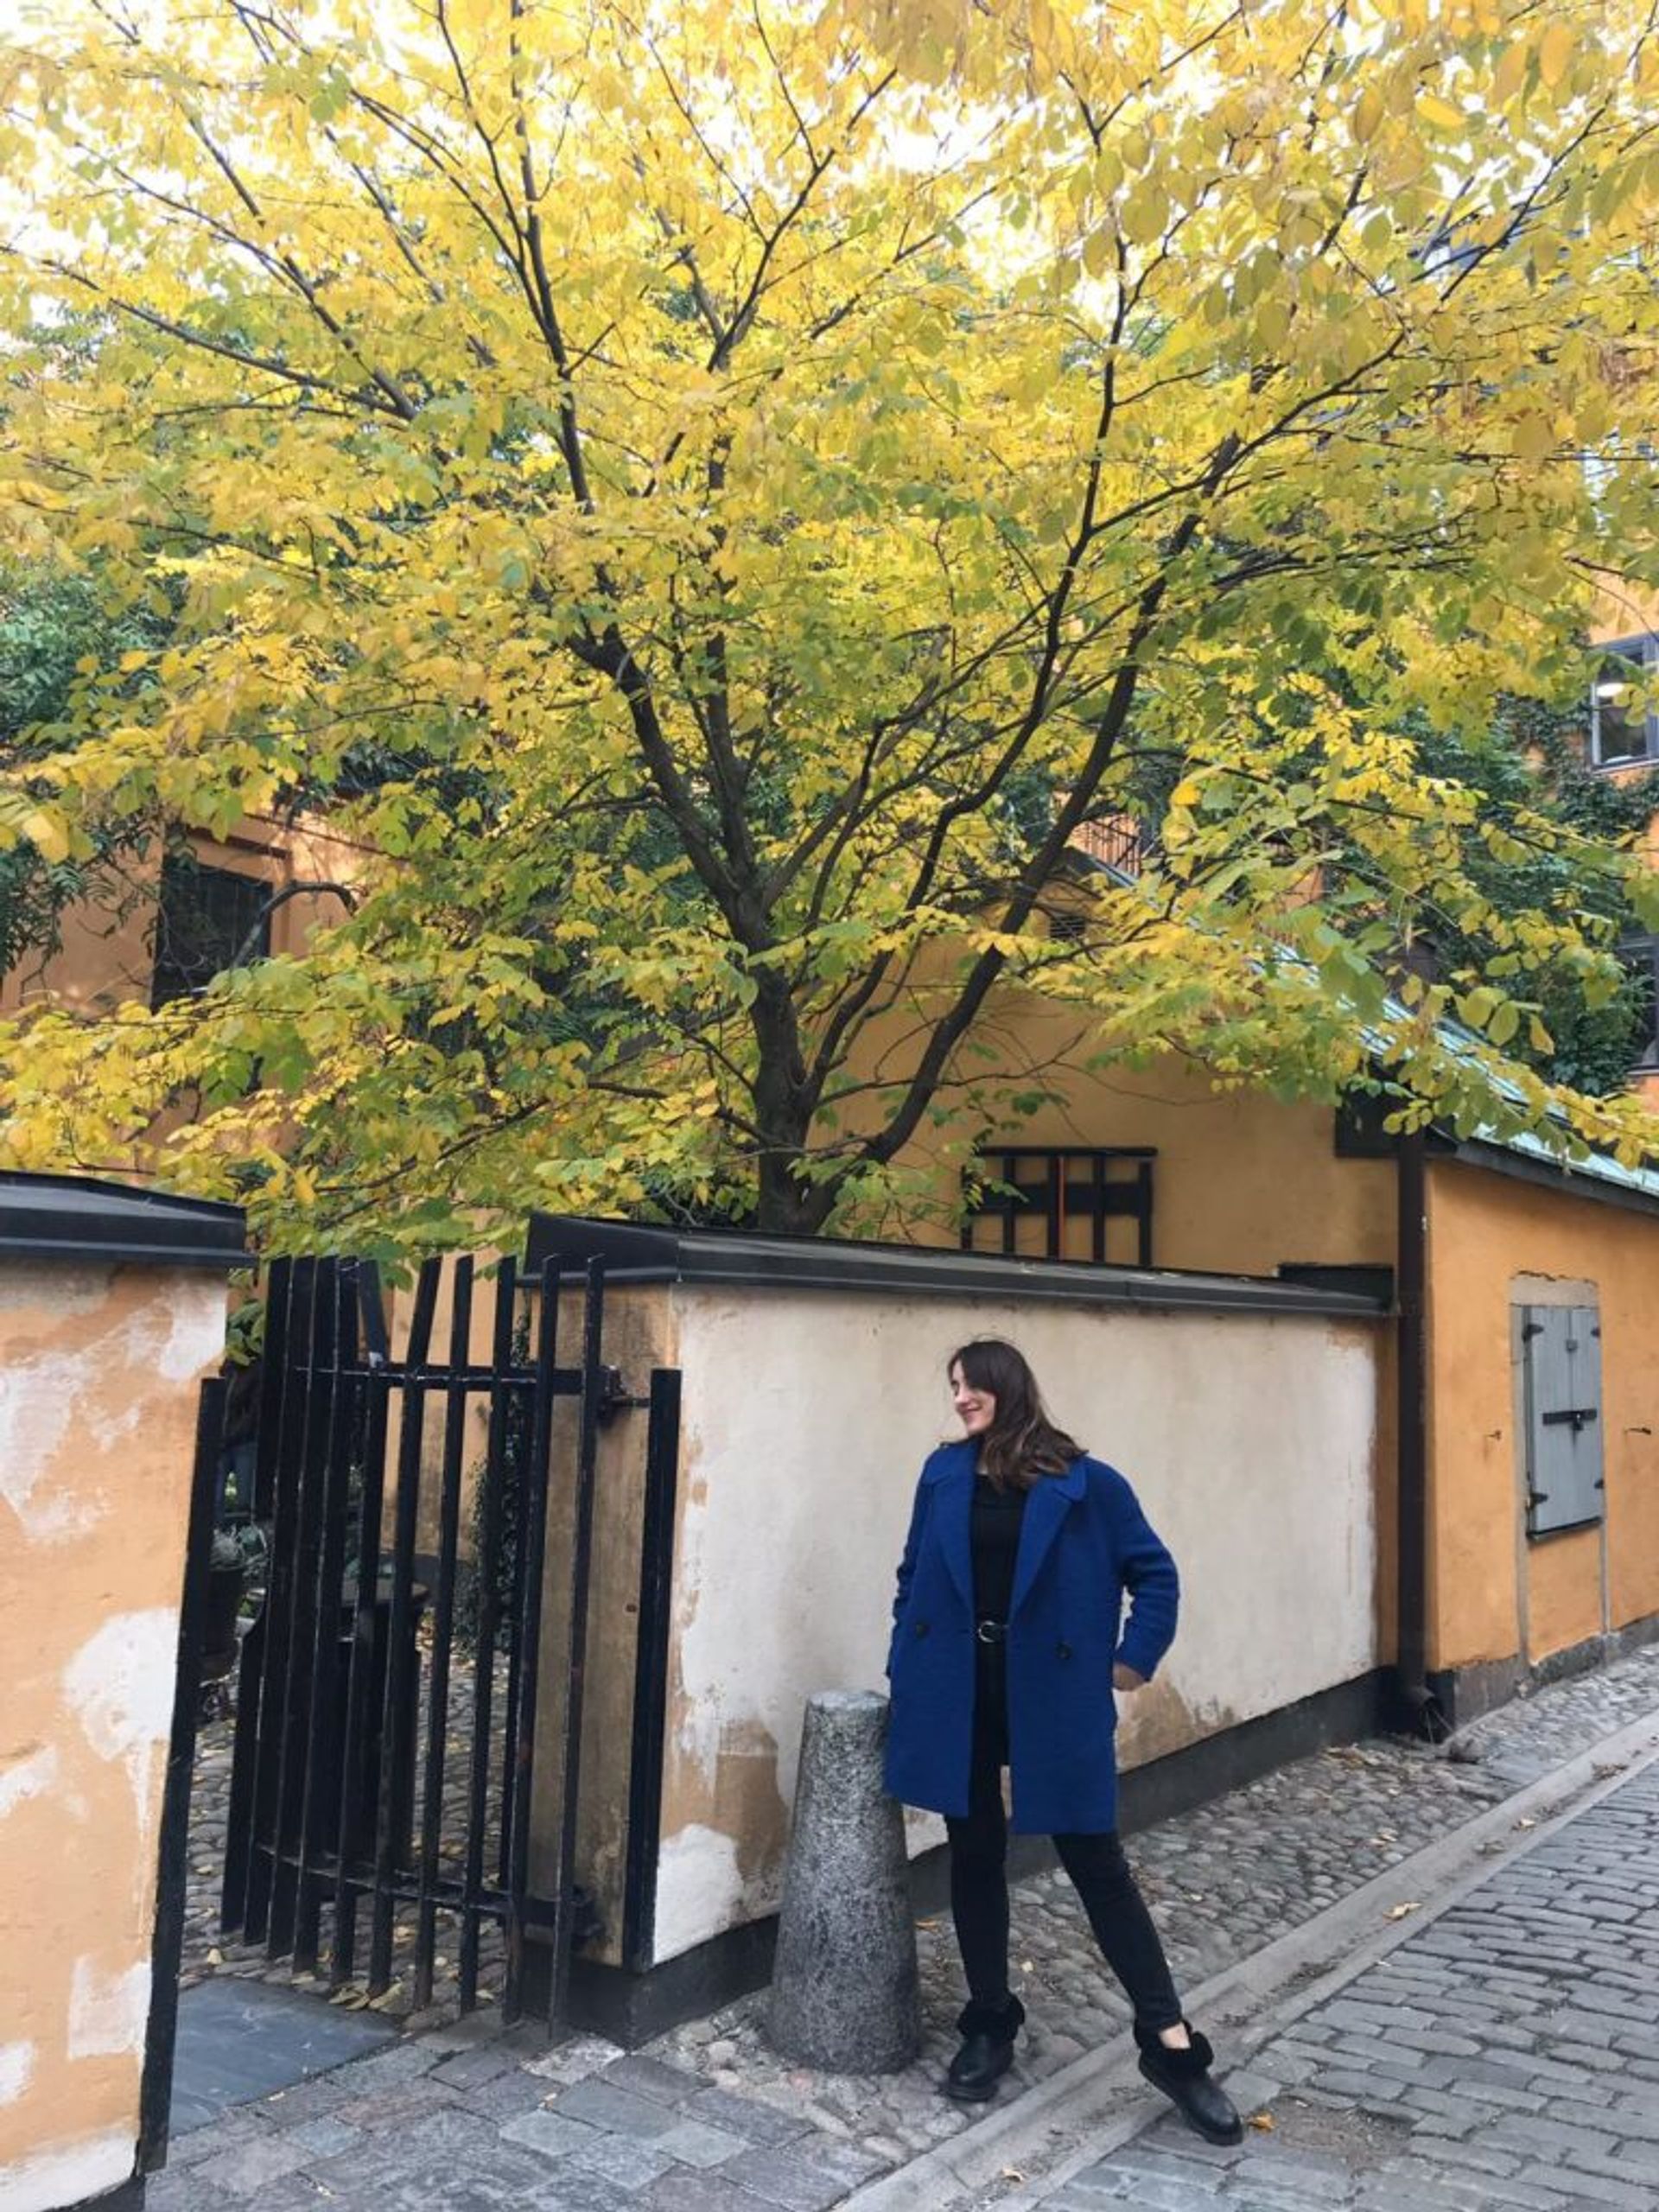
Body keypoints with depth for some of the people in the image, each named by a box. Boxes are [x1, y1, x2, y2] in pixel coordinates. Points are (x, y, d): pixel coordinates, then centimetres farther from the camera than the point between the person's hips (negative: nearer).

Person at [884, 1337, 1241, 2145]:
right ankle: (989, 2027, 29)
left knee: (1096, 1863, 3)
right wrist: (907, 1673, 6)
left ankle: (1170, 2042, 13)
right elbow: (914, 1576, 10)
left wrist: (1132, 1661, -3)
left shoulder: (1086, 1484, -7)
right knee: (974, 1857, 13)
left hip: (1052, 1694, -3)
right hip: (957, 1691, 3)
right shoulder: (943, 1473, 2)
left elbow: (1156, 1574, 0)